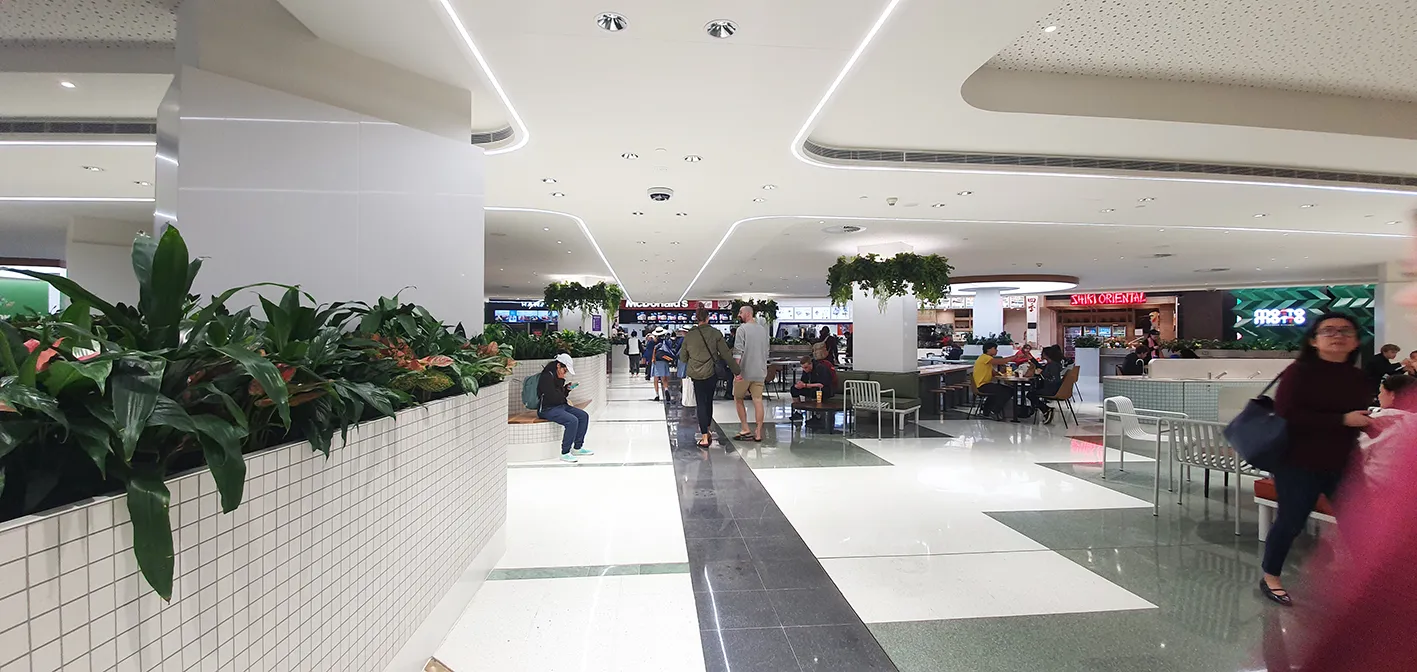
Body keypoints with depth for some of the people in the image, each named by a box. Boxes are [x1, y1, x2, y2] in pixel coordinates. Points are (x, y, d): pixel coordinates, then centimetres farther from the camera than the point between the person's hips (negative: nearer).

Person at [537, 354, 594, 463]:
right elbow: (553, 397, -22)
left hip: (561, 406, 10)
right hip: (547, 409, -10)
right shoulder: (547, 377, -17)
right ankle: (565, 453, -21)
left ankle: (577, 447, 10)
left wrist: (567, 388, 4)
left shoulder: (558, 377, 13)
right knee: (572, 420, -29)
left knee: (584, 416, 2)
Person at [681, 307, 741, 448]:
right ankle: (707, 431, 26)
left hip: (695, 374, 1)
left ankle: (704, 437, -2)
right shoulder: (715, 333, -6)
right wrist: (737, 371, 4)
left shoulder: (689, 335, 0)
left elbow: (683, 358, 7)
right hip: (711, 372, -1)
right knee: (708, 401, 15)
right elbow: (726, 354, -3)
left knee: (701, 403, 5)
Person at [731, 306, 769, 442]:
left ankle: (745, 429, 8)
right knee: (758, 401, 4)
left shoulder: (742, 329, -9)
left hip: (745, 371, -5)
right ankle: (758, 433, 5)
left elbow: (738, 351, -18)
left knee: (738, 399, 11)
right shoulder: (763, 329, 11)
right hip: (760, 372, 5)